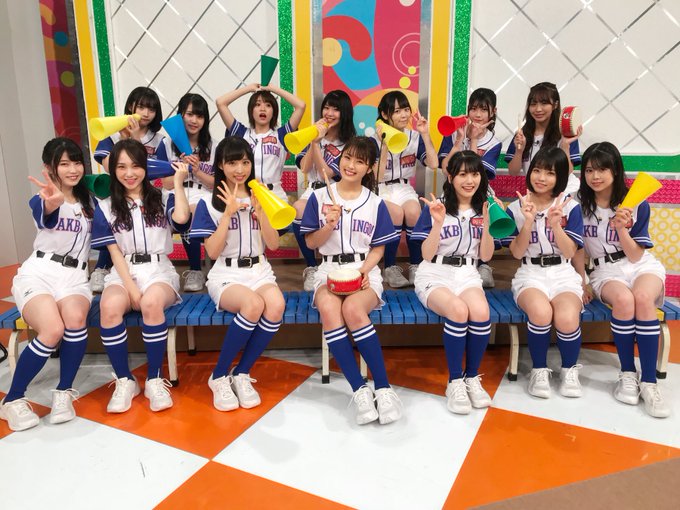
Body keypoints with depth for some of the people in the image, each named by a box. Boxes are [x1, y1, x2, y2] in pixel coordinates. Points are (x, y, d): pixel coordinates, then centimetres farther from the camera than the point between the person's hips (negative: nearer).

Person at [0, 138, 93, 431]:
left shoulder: (88, 201, 14)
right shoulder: (41, 200, 0)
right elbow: (46, 216, -25)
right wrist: (52, 202, -49)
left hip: (75, 276, 3)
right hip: (38, 273, -2)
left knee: (75, 319, -32)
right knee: (52, 330, -30)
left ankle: (64, 392, -15)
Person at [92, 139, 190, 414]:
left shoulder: (163, 199, 9)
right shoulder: (105, 207, 10)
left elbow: (181, 218, -15)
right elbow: (115, 253, 2)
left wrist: (178, 183, -6)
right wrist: (131, 288, -11)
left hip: (159, 270, -1)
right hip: (123, 273, 1)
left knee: (151, 302, -36)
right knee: (110, 306, -34)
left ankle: (154, 380, -19)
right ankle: (124, 381, -15)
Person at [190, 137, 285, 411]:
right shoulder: (209, 203, 3)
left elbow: (273, 244, 3)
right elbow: (212, 252, -6)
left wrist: (259, 210, -10)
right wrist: (228, 213, -13)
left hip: (259, 271, 3)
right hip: (226, 275, -3)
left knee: (276, 305, -32)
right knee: (253, 304, -36)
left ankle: (241, 374, -12)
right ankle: (219, 376, -14)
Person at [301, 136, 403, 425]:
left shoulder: (375, 203, 8)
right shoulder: (319, 197, 7)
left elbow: (378, 248, 9)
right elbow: (311, 243, 8)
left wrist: (364, 269, -10)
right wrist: (330, 225, -10)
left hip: (364, 270, 0)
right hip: (329, 269, 1)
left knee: (353, 309, -34)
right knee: (329, 309, -34)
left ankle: (383, 387, -23)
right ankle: (359, 390, -29)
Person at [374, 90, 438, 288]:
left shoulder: (415, 137, 2)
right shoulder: (376, 140, -7)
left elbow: (433, 163, -10)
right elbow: (377, 177, -16)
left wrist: (425, 134, -13)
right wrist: (385, 145, -23)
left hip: (405, 188, 3)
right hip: (382, 190, -2)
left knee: (414, 212, -30)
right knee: (396, 213, -33)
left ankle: (416, 266, -12)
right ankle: (390, 267, -16)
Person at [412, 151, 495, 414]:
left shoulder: (483, 208, 9)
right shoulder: (436, 207, -2)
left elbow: (486, 256, 6)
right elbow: (427, 255, -5)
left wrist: (486, 223, -9)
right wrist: (438, 224, -20)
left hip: (467, 274, 3)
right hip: (435, 274, -3)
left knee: (481, 313, -30)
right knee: (459, 311, -34)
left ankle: (472, 377, -8)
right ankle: (455, 382, -15)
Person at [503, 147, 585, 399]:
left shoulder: (570, 207, 4)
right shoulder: (516, 208, 3)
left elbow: (570, 252, -2)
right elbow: (517, 253, -2)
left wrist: (555, 224, -16)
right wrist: (528, 222, -16)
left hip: (563, 273, 1)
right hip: (530, 273, 0)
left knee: (567, 318, -31)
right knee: (541, 312, -35)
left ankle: (570, 369, 2)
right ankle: (539, 370, -7)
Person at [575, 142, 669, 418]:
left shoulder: (637, 204, -4)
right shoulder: (580, 205, -1)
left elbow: (635, 256, -6)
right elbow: (577, 250, 5)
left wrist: (621, 229, -21)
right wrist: (582, 283, -2)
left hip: (642, 266, 0)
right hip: (605, 271, 0)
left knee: (642, 297, -35)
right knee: (623, 299, -35)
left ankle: (649, 382, -27)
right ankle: (627, 375, -18)